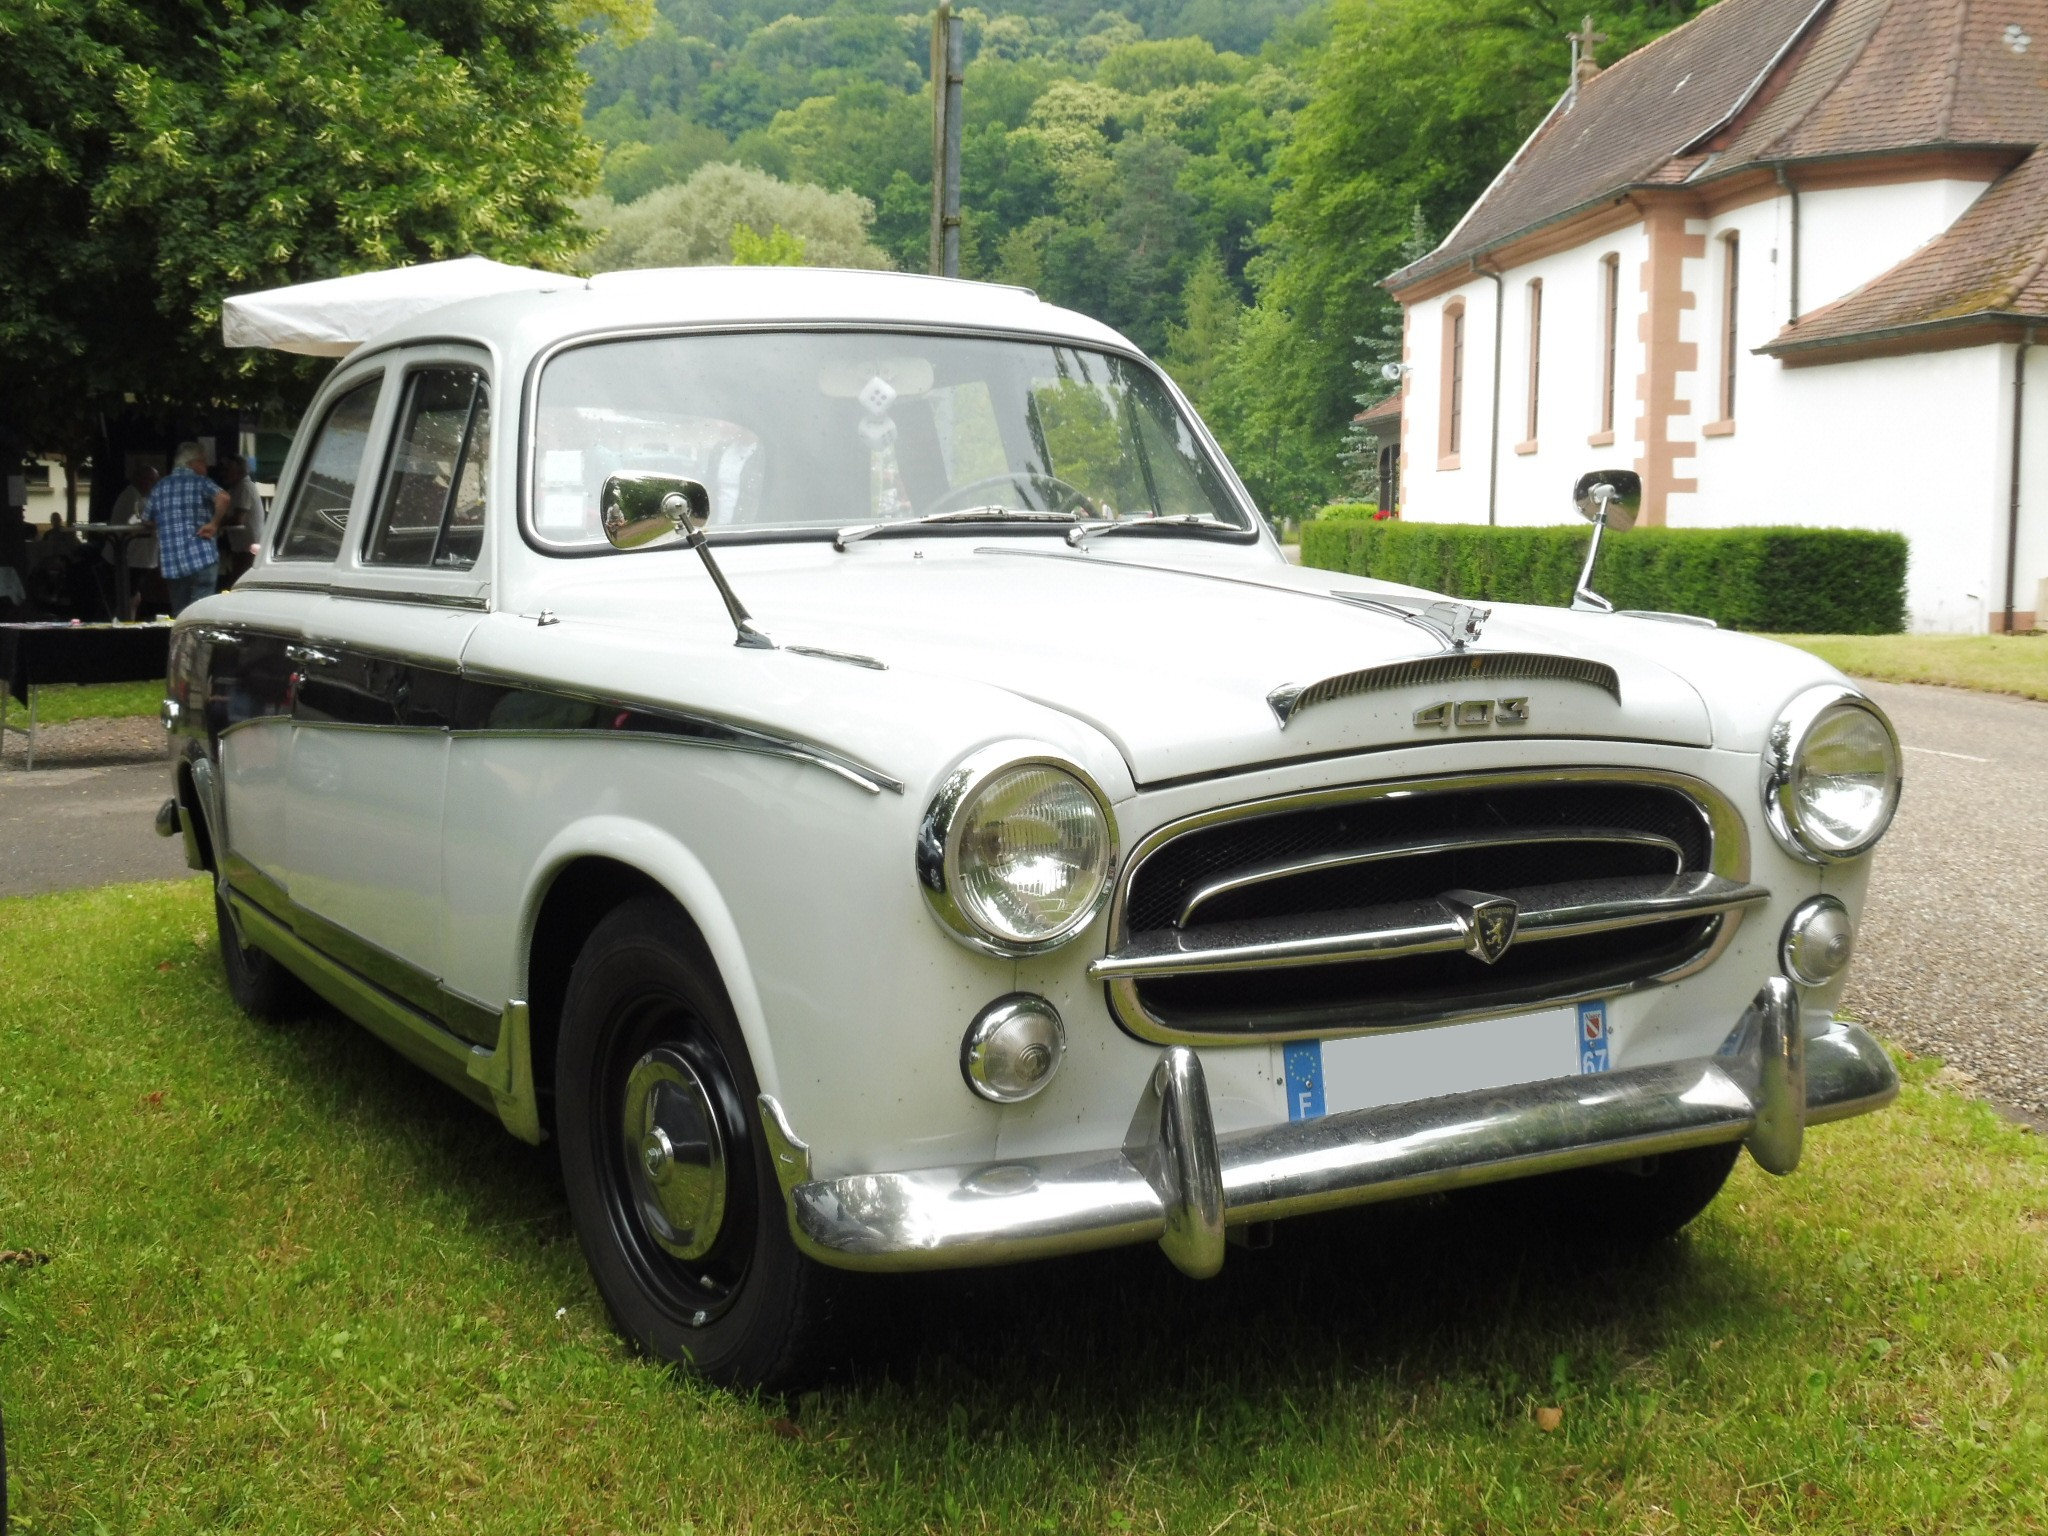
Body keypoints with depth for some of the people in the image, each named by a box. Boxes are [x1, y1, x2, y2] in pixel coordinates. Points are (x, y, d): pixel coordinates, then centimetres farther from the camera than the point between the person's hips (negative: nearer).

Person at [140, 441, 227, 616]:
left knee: (178, 614, 10)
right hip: (201, 557, -5)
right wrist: (214, 524, -10)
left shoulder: (160, 487, 15)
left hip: (170, 562, 5)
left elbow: (147, 520, 21)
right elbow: (223, 497, -20)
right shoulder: (200, 482, 0)